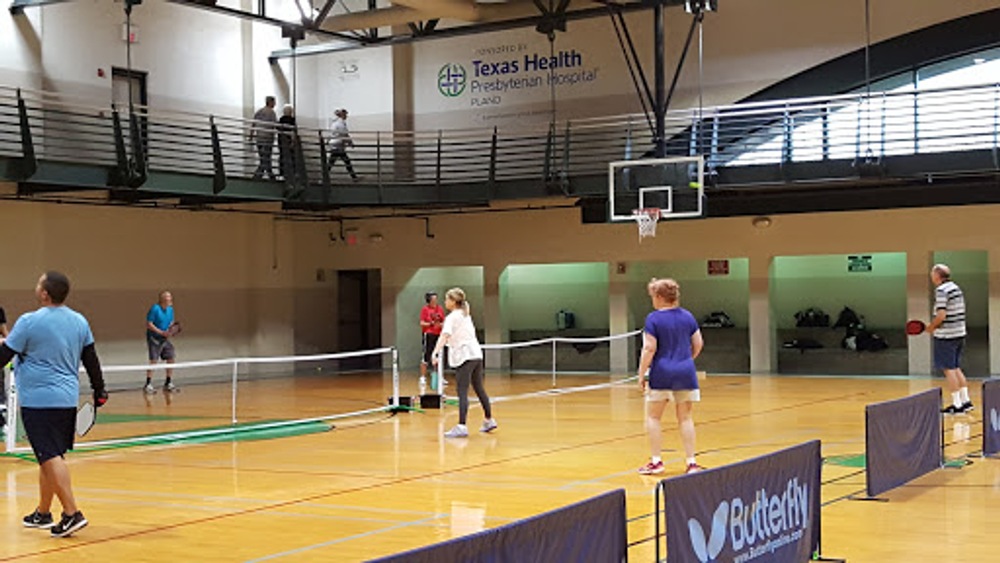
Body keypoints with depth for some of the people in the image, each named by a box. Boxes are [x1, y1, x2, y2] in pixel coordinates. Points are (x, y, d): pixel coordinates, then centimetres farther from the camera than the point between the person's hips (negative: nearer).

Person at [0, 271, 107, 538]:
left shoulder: (29, 322, -12)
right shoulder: (79, 321, 6)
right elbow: (91, 360, 12)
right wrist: (99, 391, 20)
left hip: (38, 399, -7)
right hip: (68, 398, 7)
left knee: (51, 457, -8)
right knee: (49, 457, 17)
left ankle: (72, 513, -16)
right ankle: (42, 513, 27)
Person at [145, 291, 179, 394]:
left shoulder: (170, 309, 5)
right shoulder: (155, 309, -16)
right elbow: (149, 324, -16)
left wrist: (171, 330, -6)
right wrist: (162, 332, -21)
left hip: (165, 339, 7)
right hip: (154, 338, -7)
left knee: (171, 358, 4)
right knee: (153, 360, -11)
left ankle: (168, 384, 15)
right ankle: (148, 384, -3)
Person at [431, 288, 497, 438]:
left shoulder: (452, 317, -10)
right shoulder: (466, 315, 15)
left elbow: (445, 336, -25)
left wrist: (436, 353, -36)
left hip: (464, 357, -9)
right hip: (476, 354, 9)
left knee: (463, 392, -13)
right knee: (479, 389, 19)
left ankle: (461, 427, -20)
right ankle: (489, 421, 28)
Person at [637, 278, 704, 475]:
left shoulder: (654, 319, -9)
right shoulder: (687, 316, 6)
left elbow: (649, 349, -13)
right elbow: (698, 344, 10)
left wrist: (641, 374, -7)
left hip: (662, 372, -5)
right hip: (686, 373, 5)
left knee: (653, 417, 7)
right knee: (685, 418, 9)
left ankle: (656, 461, 5)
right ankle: (691, 462, 7)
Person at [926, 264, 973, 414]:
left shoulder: (941, 291, -16)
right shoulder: (956, 288, 11)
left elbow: (941, 315, -23)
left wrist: (930, 327, -7)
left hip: (946, 336, -9)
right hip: (959, 334, 9)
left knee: (949, 370, -2)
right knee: (956, 369, 17)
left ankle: (957, 405, 1)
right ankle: (966, 401, 18)